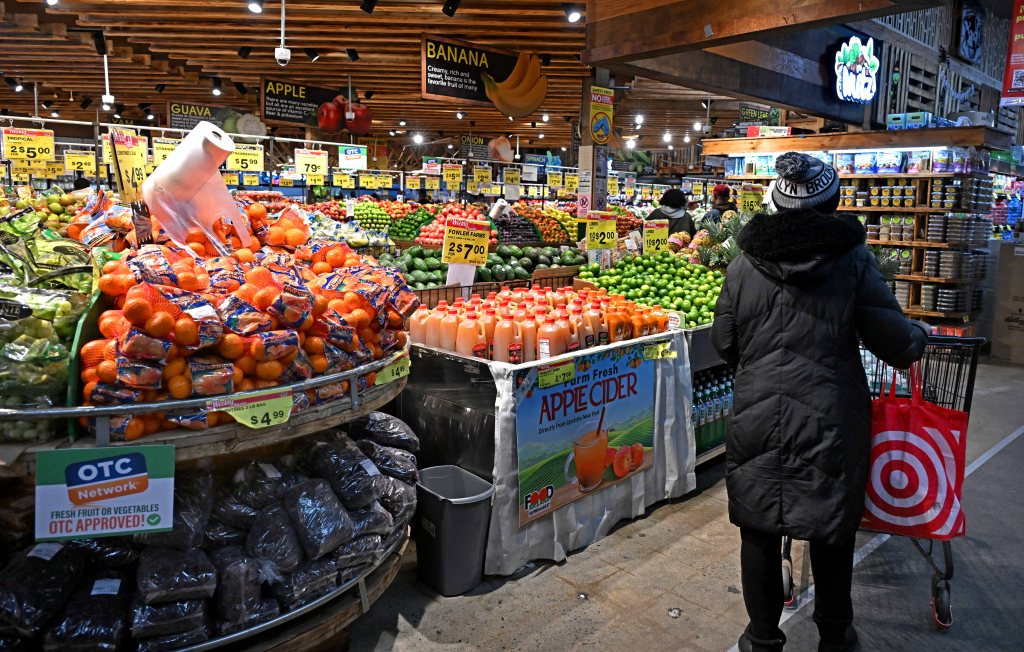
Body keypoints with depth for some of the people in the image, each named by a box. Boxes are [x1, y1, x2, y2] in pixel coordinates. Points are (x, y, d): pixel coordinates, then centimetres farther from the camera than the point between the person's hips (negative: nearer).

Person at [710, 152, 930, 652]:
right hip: (830, 424, -1)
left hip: (757, 421, 1)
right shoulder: (853, 260, -7)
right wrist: (921, 336, 19)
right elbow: (895, 342, -4)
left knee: (760, 533, 15)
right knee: (832, 535, 17)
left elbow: (723, 343, 4)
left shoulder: (745, 263, -3)